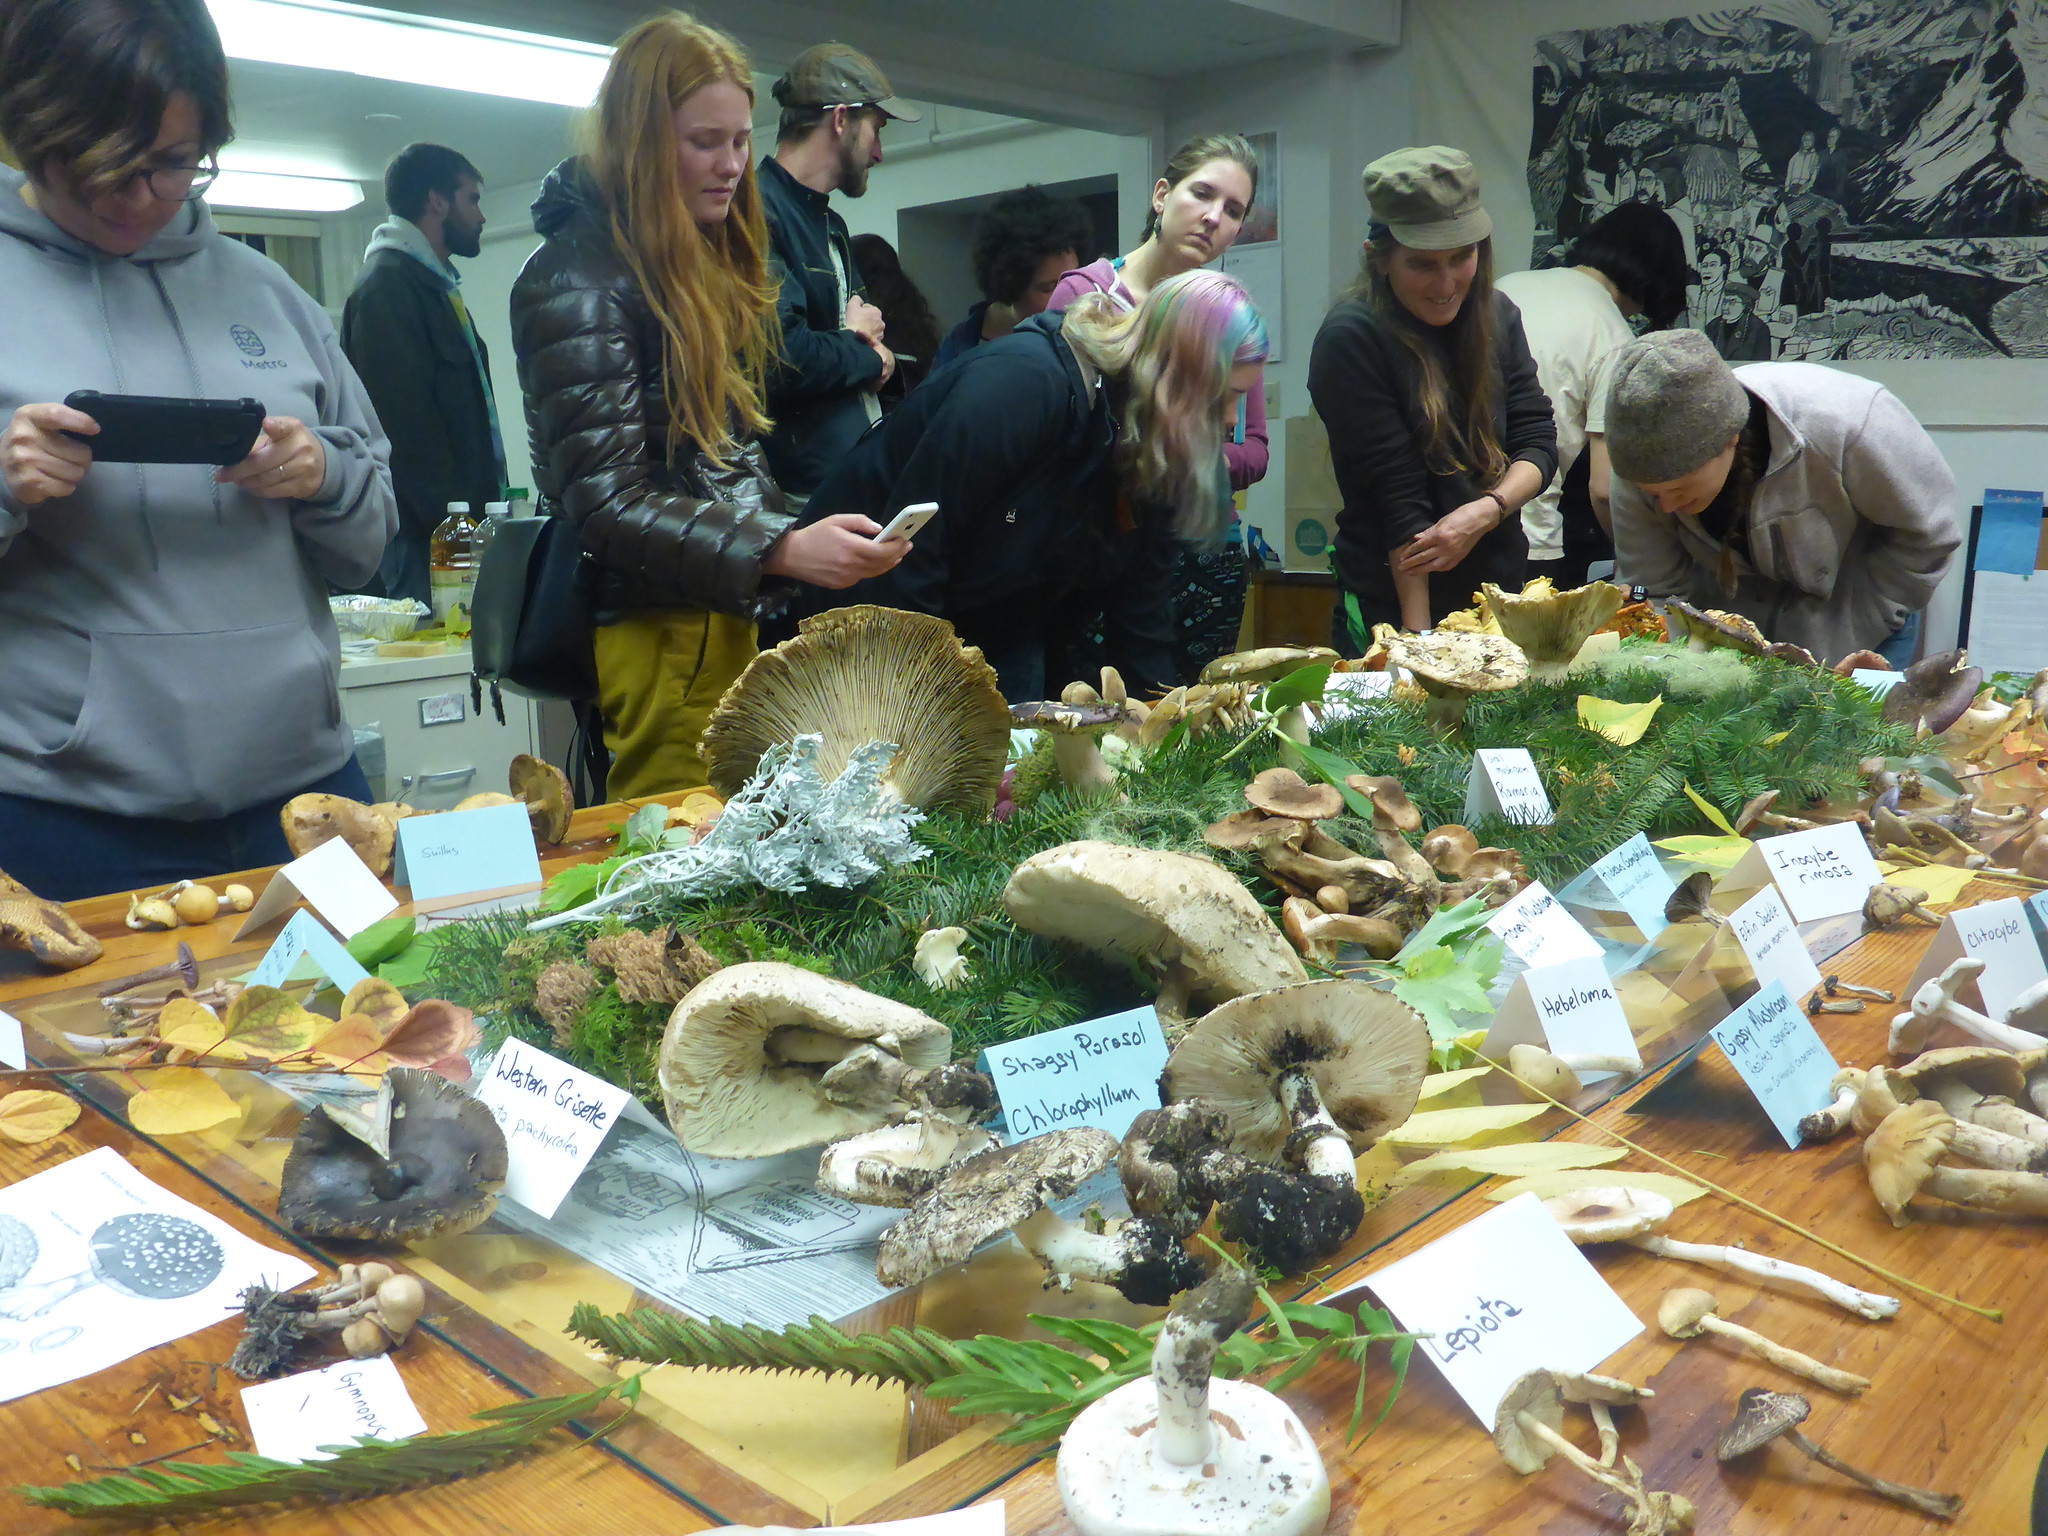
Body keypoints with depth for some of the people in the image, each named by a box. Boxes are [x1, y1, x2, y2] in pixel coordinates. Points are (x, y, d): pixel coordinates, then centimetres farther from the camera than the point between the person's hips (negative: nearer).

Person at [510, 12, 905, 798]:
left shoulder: (707, 263, 13)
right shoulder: (577, 278, -13)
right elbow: (608, 505, -20)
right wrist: (783, 550, -29)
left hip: (724, 613, 8)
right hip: (659, 635, -8)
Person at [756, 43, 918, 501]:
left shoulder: (832, 223, 19)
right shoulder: (758, 211, -15)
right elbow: (781, 359, -27)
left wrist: (879, 354, 0)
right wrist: (861, 349, -6)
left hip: (869, 473, 9)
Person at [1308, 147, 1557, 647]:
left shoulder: (1498, 315, 4)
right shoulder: (1351, 338, -15)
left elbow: (1538, 442, 2)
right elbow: (1398, 497, -19)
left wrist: (1487, 510, -18)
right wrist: (1418, 633, -19)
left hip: (1504, 589, 6)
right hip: (1393, 611, -5)